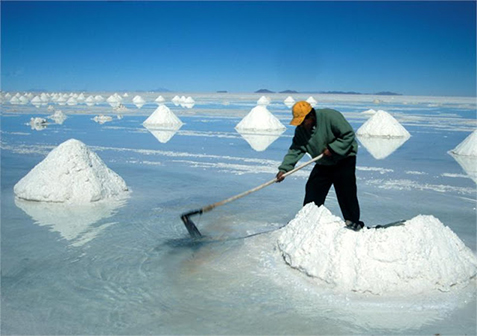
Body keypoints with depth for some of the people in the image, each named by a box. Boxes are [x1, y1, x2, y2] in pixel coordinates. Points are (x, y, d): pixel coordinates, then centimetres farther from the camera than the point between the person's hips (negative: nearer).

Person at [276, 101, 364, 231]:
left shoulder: (330, 116, -24)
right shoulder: (301, 130, -6)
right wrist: (284, 169, -17)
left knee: (345, 191, -11)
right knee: (312, 191, 3)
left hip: (344, 159, -6)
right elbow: (295, 150, -6)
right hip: (323, 164, 6)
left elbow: (348, 134, -21)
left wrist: (332, 148, -24)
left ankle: (352, 221, 3)